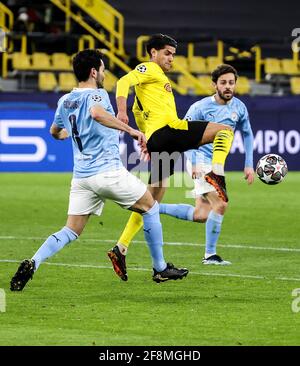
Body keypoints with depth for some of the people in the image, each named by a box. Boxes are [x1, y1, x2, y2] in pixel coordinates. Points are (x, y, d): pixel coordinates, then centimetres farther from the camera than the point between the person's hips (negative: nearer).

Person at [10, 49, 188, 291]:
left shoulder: (64, 101, 13)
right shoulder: (96, 94, -8)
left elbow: (55, 132, 30)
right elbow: (97, 113, -33)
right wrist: (130, 130, -31)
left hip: (81, 176, 6)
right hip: (108, 171, -6)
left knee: (71, 231, 7)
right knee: (151, 207, 12)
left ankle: (33, 263, -16)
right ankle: (160, 269, 16)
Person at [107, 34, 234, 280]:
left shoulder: (157, 77, 32)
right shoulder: (149, 69, 3)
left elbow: (138, 111, 39)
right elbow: (124, 82, -14)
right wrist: (122, 110, -31)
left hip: (155, 143, 9)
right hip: (167, 130, -9)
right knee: (225, 130, -11)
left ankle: (120, 249, 6)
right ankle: (217, 175, -32)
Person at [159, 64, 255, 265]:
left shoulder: (239, 108, 3)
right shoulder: (201, 107, -13)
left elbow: (247, 134, 16)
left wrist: (249, 164, 9)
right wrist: (193, 162, -21)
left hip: (217, 164, 7)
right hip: (201, 160, -7)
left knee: (200, 215, 5)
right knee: (221, 204, -16)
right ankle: (210, 255, -6)